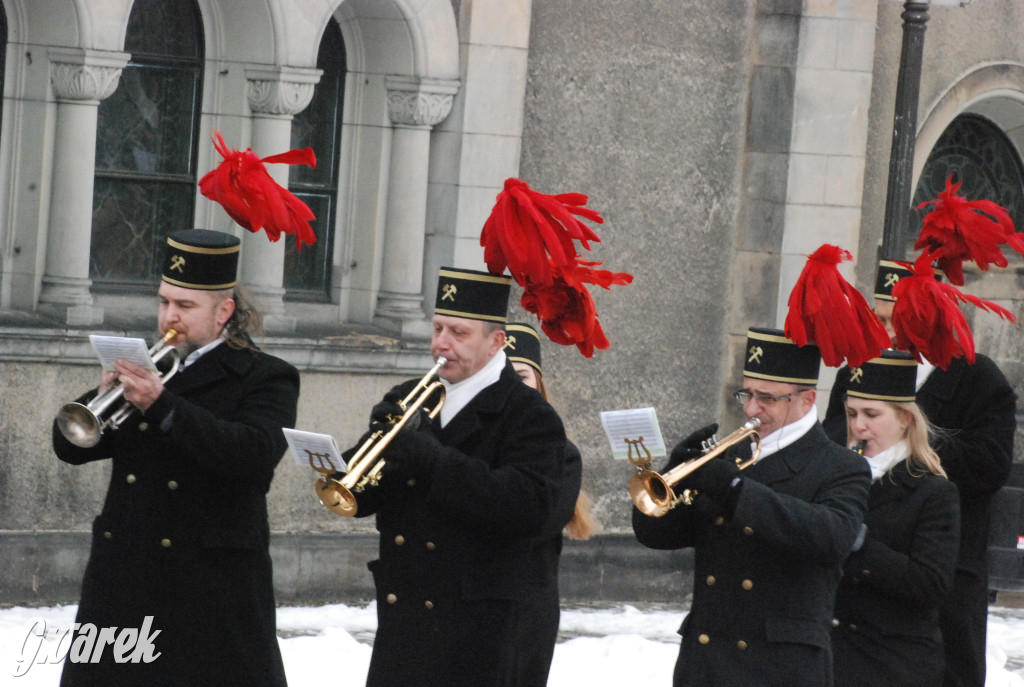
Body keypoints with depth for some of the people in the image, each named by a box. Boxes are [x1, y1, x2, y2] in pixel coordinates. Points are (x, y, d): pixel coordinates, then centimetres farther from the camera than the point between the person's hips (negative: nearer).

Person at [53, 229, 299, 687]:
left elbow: (256, 455, -19)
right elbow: (70, 447, 12)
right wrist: (102, 396, -10)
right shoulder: (143, 368, 15)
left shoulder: (265, 379, 0)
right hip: (122, 582, 5)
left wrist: (162, 405, -24)